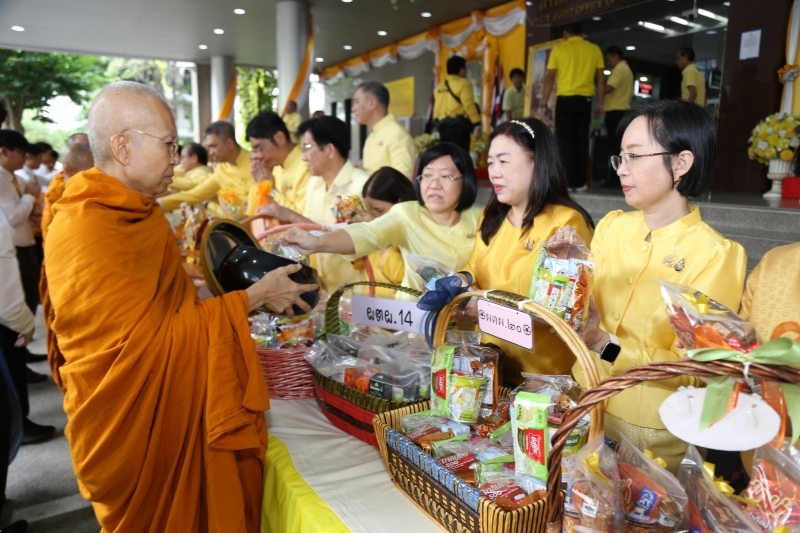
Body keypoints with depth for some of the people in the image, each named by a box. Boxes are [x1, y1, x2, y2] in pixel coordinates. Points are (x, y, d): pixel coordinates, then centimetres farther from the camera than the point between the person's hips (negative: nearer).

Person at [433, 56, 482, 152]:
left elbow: (436, 107, 13)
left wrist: (437, 125, 17)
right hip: (458, 126, -7)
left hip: (442, 125, 7)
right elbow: (469, 105, -14)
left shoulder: (440, 86, 16)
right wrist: (477, 124, -14)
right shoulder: (463, 83, -4)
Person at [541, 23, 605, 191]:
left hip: (565, 99, -2)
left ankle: (569, 182, -2)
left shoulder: (559, 48, 3)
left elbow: (549, 78, -2)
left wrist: (544, 103, 1)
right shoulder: (594, 49, 9)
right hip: (585, 100, 2)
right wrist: (600, 103, 12)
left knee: (566, 141, 1)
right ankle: (580, 182, 6)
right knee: (582, 141, 7)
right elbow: (601, 79, 7)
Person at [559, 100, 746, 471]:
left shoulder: (716, 255, -15)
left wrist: (605, 343, -29)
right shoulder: (612, 226, -1)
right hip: (585, 406, 5)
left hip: (653, 435, -4)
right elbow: (584, 313, 3)